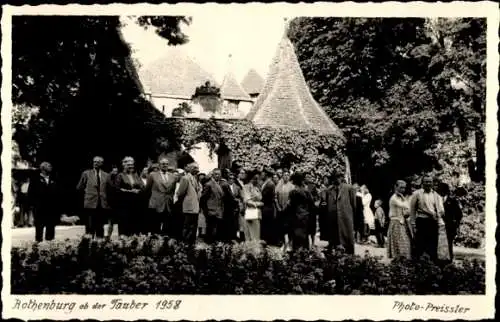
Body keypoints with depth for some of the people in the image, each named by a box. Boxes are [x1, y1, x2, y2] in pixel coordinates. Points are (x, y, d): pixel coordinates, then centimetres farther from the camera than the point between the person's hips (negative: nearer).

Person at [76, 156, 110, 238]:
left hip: (103, 204, 2)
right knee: (90, 227, -5)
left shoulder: (106, 175, 12)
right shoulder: (86, 173, 6)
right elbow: (79, 188, 9)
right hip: (90, 203, -2)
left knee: (100, 228, 7)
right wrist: (87, 192, 5)